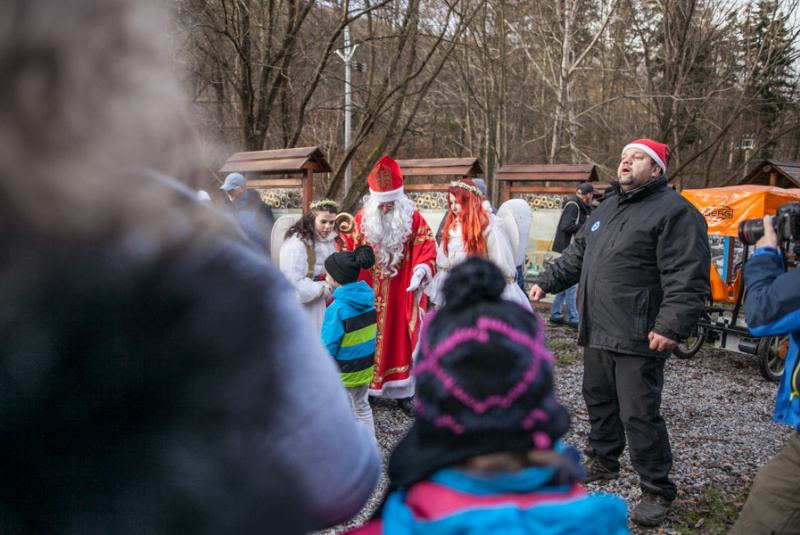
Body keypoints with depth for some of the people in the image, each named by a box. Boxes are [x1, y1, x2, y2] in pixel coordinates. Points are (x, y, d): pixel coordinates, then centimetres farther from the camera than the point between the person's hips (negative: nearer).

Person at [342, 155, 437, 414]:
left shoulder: (413, 219, -4)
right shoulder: (363, 218, -1)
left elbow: (427, 249, -5)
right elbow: (349, 249, 4)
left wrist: (420, 271, -23)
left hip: (402, 294, 0)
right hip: (368, 293, 0)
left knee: (401, 338, 6)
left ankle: (401, 391, 18)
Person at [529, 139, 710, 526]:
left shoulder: (675, 211, -10)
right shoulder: (606, 209, 17)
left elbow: (688, 278, -18)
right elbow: (577, 255, 28)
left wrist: (671, 326, -26)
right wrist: (547, 282, 24)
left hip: (639, 339, -8)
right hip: (597, 334, 9)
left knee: (639, 415, -4)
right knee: (599, 400, 20)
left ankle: (657, 491, 13)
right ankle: (603, 461, 40)